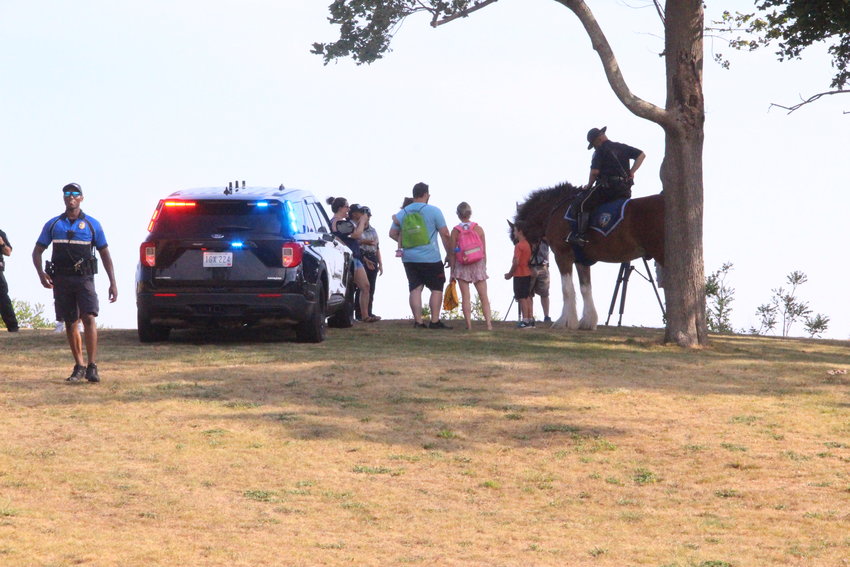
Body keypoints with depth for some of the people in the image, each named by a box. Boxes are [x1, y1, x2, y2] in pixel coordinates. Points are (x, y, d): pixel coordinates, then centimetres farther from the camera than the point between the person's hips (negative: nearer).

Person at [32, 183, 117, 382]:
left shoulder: (92, 225, 7)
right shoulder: (53, 224, 11)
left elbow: (105, 254, 10)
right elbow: (37, 251, 11)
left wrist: (113, 283, 3)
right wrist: (41, 273, -8)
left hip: (84, 278, -2)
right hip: (61, 280, 2)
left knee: (89, 318, -16)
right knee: (70, 324, 6)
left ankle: (92, 367, -16)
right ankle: (79, 367, 15)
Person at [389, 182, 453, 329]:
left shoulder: (402, 213, 7)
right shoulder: (433, 211, -6)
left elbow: (392, 233, 12)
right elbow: (445, 234, -6)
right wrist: (450, 254, 3)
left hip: (409, 258, 4)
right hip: (430, 259, -4)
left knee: (415, 289, 6)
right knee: (437, 289, 4)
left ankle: (418, 321, 2)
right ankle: (435, 321, 0)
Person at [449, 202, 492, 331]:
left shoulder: (455, 231, -4)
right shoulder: (478, 228, -1)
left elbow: (453, 253, -2)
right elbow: (484, 251, 3)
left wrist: (452, 271, 4)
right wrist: (484, 266, 14)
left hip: (461, 266, -1)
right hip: (478, 265, 1)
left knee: (465, 297, 1)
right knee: (484, 297, 5)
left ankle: (469, 325, -4)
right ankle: (488, 323, -4)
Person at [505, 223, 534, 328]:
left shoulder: (519, 246, -16)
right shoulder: (528, 245, 11)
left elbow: (516, 262, -21)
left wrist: (510, 274, -9)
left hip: (519, 275, -9)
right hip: (528, 274, 9)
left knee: (522, 298, -6)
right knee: (527, 297, 11)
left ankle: (525, 321, -9)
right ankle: (530, 320, 13)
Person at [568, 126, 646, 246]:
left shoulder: (600, 151, -3)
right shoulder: (622, 148, 19)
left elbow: (594, 171, -13)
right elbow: (641, 155, 17)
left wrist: (589, 185, 3)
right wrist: (631, 172, 15)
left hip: (607, 186, -8)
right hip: (625, 190, 8)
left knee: (580, 202, -5)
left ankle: (580, 235, -17)